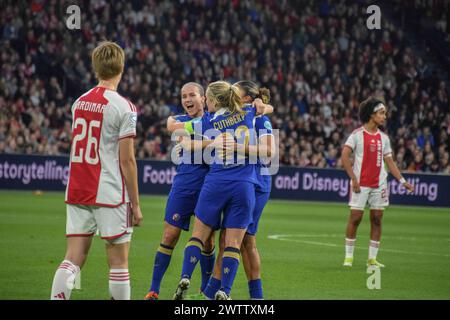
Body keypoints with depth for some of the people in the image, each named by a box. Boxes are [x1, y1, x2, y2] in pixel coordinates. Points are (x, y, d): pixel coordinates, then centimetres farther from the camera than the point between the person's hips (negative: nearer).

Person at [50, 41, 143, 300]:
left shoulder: (79, 103, 8)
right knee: (119, 262, 4)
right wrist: (136, 204, -5)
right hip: (111, 195, -5)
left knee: (73, 259, 3)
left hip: (77, 192, 5)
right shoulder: (123, 107, -10)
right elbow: (127, 159, -11)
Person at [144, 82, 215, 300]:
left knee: (207, 240, 5)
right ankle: (154, 290, 1)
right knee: (170, 235, -4)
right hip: (183, 185, 0)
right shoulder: (177, 120, 8)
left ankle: (207, 288, 21)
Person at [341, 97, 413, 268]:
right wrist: (353, 179, -16)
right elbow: (345, 156, -9)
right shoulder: (357, 134, -5)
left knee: (377, 220, 4)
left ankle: (372, 258, 9)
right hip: (361, 184, -5)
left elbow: (389, 161, 14)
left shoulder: (383, 138, 11)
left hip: (379, 184, 5)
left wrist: (402, 181, 6)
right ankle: (348, 256, 4)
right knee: (355, 218, -4)